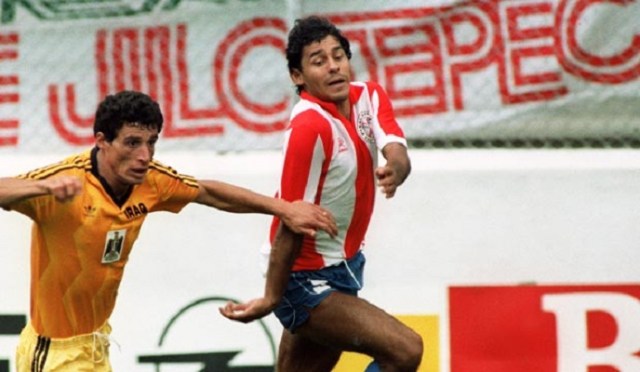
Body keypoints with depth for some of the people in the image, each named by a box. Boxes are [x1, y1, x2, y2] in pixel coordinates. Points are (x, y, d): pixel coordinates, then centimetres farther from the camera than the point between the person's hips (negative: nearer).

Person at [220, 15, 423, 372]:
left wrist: (395, 169, -40)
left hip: (344, 266, 8)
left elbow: (397, 152, -16)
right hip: (307, 279, -8)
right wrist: (272, 297, -21)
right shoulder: (311, 127, -22)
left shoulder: (370, 97, 0)